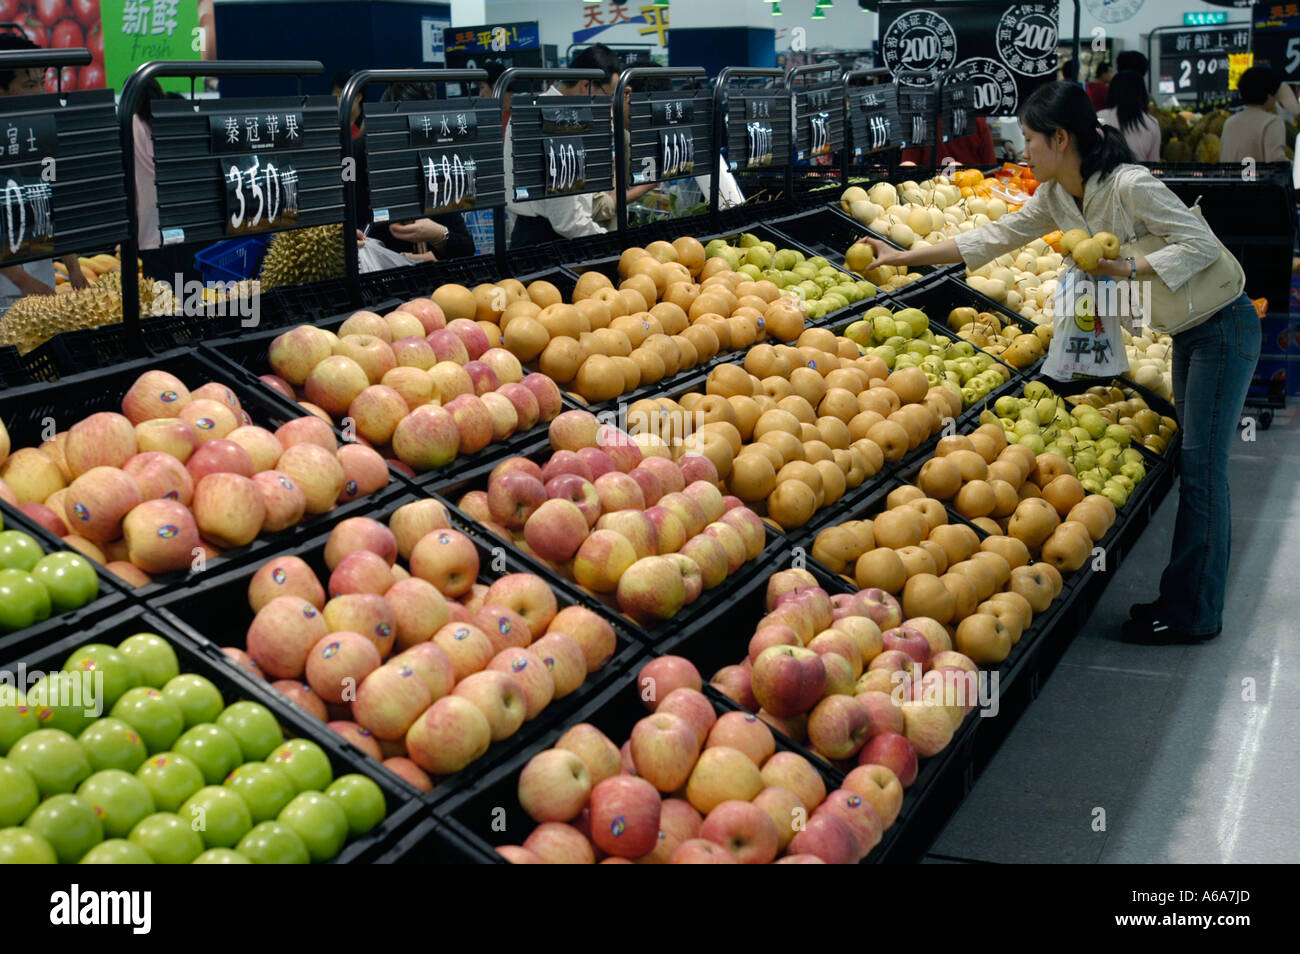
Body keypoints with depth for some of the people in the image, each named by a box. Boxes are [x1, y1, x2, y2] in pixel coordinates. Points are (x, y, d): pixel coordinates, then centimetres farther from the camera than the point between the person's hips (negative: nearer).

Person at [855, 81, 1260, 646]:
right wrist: (905, 257, 7)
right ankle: (1182, 595, 20)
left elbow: (1202, 245, -24)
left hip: (1223, 329, -9)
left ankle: (1193, 616, 0)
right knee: (1191, 463, 12)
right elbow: (995, 238, 8)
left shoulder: (1130, 185, -25)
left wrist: (1124, 269, -31)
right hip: (1187, 333, 9)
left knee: (1202, 469, -6)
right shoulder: (1057, 197, 1)